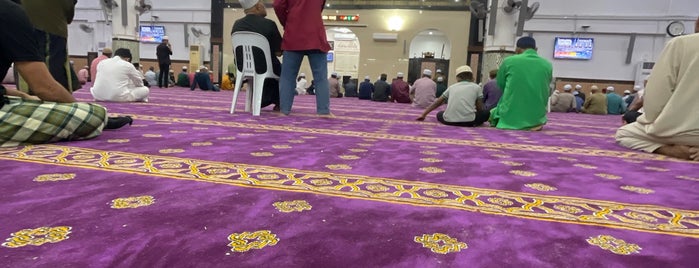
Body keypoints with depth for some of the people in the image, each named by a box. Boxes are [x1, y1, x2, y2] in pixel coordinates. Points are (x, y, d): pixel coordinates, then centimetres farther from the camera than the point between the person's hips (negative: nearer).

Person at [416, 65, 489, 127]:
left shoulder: (452, 87, 23)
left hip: (449, 121, 1)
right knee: (486, 112, 26)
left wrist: (424, 114, 33)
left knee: (439, 114, 34)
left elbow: (437, 102, 26)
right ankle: (470, 124, 6)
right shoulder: (476, 87, 17)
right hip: (468, 120, -1)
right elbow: (480, 108, 17)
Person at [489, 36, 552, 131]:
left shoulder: (509, 61, -5)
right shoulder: (548, 65, 3)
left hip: (509, 118, -2)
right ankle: (534, 124, 15)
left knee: (492, 112, 30)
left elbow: (500, 84, 9)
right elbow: (543, 90, 15)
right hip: (537, 119, 2)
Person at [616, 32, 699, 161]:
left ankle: (671, 149, -5)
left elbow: (655, 97, -9)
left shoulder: (680, 42, -7)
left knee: (622, 133, 20)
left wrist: (653, 121, 7)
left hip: (677, 129, -5)